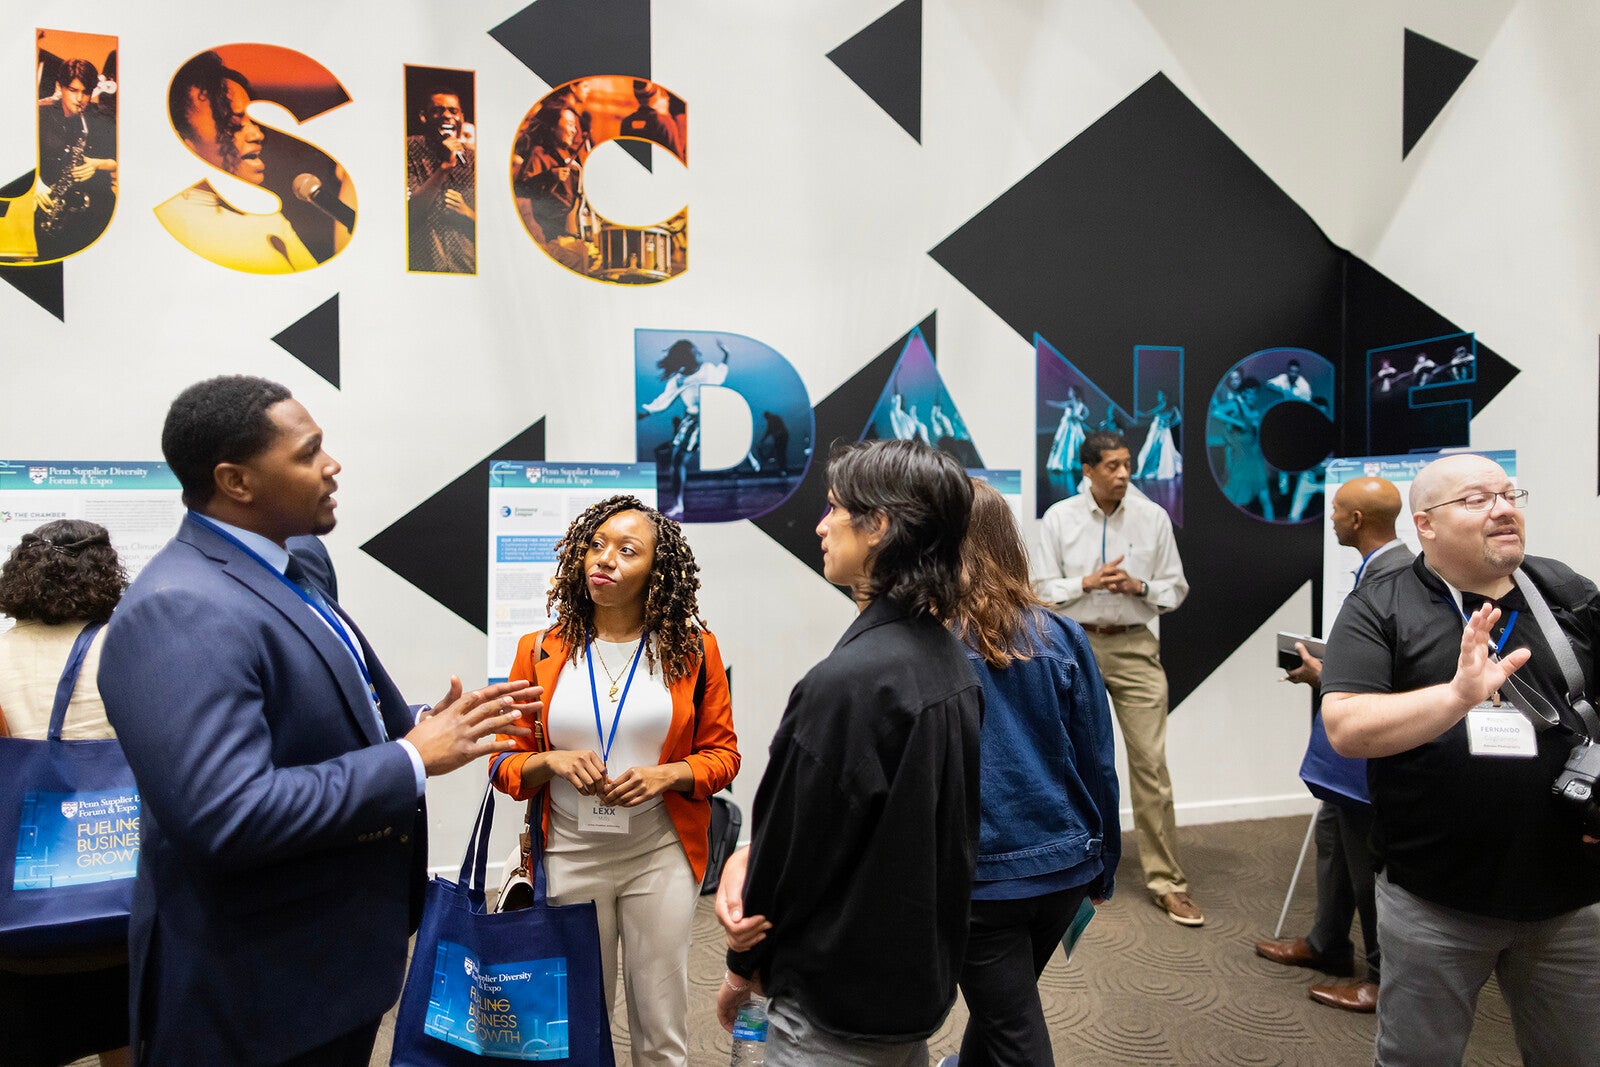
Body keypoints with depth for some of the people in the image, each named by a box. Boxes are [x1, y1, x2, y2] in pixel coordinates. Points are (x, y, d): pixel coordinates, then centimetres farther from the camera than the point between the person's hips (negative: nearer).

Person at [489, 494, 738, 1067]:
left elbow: (722, 752, 2)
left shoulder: (693, 649, -3)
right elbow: (507, 763, 5)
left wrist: (665, 774, -15)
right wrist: (553, 762, -15)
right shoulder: (540, 651, -1)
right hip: (570, 856, 1)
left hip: (660, 855, -1)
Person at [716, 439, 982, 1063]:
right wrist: (750, 853, -5)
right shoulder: (949, 662, -2)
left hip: (838, 1005, -8)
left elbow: (798, 842, -19)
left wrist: (744, 967, -1)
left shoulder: (846, 681, -30)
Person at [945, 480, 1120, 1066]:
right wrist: (1102, 868, 14)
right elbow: (1099, 765, 0)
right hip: (1063, 864, 5)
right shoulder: (1061, 637, -6)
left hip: (977, 878, -4)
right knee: (1001, 1001, 29)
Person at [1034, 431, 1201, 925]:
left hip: (1134, 647, 0)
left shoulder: (1153, 517, 0)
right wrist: (1087, 583, -17)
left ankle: (1167, 882, 11)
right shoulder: (1059, 517, -2)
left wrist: (1138, 586, -13)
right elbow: (1042, 589, -2)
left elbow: (1176, 587, 6)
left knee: (1151, 763, -2)